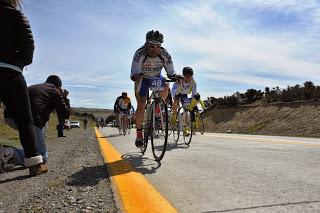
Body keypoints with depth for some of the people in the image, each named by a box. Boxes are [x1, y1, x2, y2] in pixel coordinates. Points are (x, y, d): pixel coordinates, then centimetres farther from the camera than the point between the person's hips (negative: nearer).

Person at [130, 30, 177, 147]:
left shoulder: (164, 55, -25)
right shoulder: (140, 54, -33)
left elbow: (171, 73, -23)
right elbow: (134, 74, -39)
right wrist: (137, 76, -62)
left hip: (156, 77, 3)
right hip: (142, 79, -2)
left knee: (165, 87, -30)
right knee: (141, 105, -14)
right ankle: (139, 134, 0)